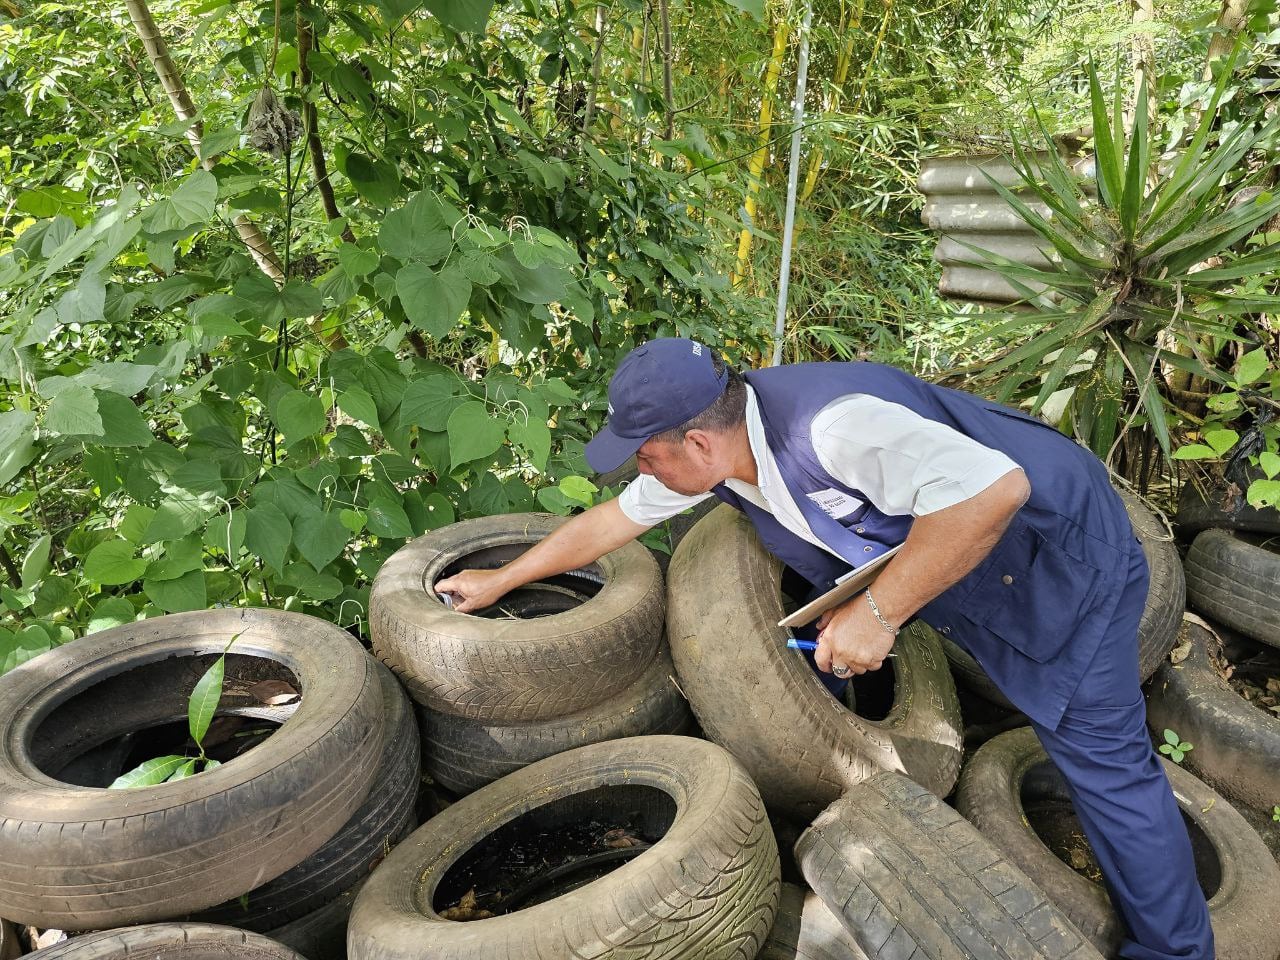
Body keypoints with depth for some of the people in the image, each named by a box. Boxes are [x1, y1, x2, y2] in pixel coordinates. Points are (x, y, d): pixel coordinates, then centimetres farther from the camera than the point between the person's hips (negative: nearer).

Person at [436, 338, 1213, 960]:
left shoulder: (828, 426, -38)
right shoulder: (712, 450, -10)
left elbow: (995, 487, -43)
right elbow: (610, 520, 3)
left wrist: (878, 613, -36)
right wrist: (498, 581, 11)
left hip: (1062, 545, -8)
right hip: (950, 555, 8)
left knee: (1101, 754, -1)